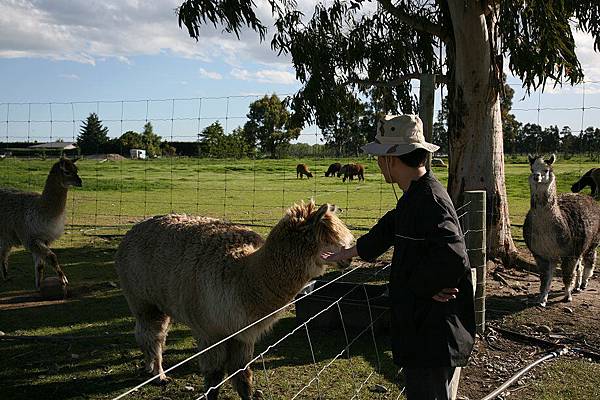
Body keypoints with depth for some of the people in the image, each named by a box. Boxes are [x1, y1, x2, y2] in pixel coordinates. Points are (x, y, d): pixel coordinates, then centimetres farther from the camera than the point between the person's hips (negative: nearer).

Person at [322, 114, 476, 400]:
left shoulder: (430, 199, -24)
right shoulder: (415, 196, 9)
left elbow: (453, 258, -38)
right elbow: (386, 231, 25)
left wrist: (423, 285, -20)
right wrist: (342, 255, 34)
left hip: (434, 336, -10)